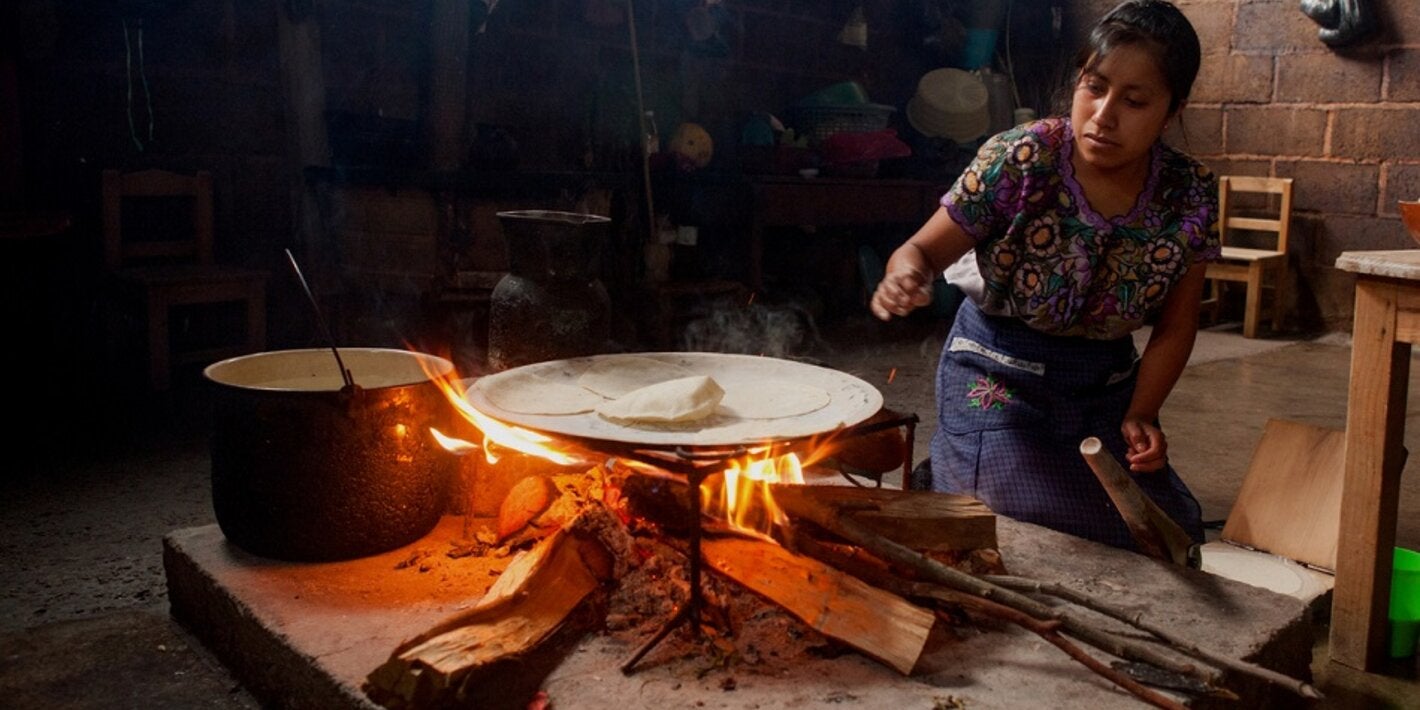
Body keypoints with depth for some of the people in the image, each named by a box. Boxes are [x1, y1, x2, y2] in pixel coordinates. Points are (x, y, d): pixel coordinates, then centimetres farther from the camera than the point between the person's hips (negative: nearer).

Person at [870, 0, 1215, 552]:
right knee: (1053, 539, -16)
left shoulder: (1190, 195, -10)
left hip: (1105, 384, 5)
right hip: (999, 376, -4)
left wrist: (1140, 416, -12)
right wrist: (905, 277, -37)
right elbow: (925, 249, -14)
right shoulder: (1020, 160, -20)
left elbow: (1174, 329, 1)